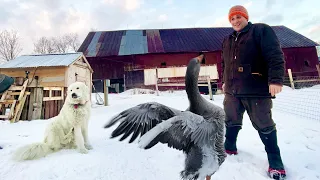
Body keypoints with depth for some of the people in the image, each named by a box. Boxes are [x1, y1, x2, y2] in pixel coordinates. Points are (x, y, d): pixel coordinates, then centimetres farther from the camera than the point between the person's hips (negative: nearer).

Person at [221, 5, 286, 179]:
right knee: (231, 122, 17)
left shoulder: (261, 30, -3)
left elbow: (275, 55, -13)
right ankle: (229, 148, 37)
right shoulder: (227, 40, 17)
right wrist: (224, 81, 23)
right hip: (232, 91, 6)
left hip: (256, 90, -6)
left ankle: (275, 162, 22)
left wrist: (276, 79, -22)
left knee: (264, 126, 5)